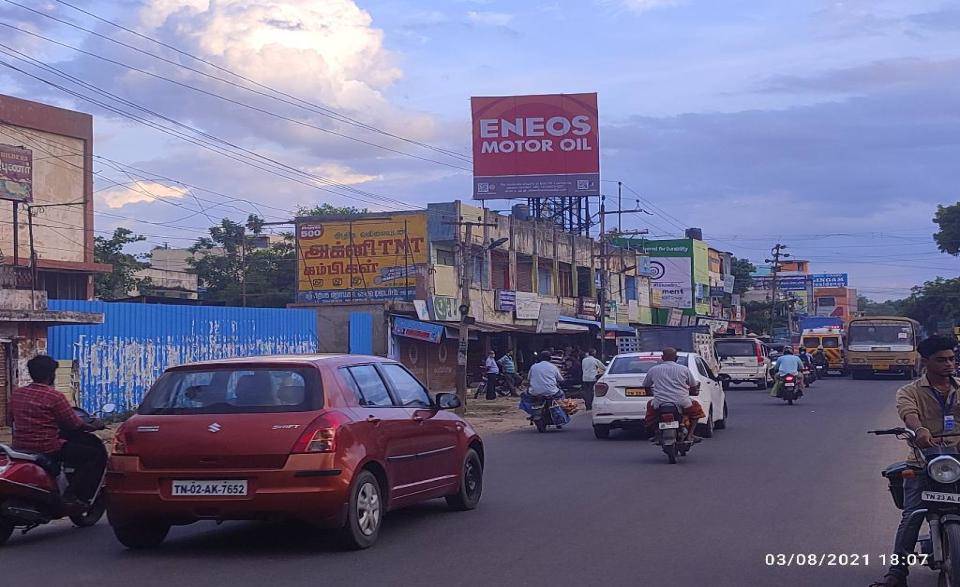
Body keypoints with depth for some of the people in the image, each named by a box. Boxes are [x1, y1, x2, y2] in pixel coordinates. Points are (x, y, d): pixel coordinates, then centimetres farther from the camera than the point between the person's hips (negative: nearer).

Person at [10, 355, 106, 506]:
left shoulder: (16, 394, 6)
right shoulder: (55, 397, -14)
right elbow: (75, 425, -8)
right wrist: (94, 426, 11)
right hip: (48, 450, -8)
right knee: (98, 454, -2)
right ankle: (76, 496, -9)